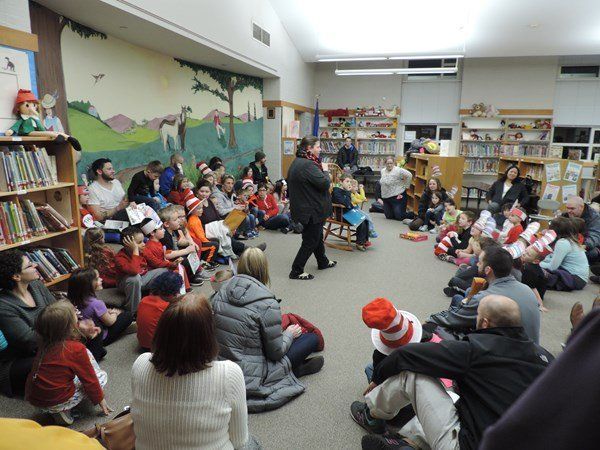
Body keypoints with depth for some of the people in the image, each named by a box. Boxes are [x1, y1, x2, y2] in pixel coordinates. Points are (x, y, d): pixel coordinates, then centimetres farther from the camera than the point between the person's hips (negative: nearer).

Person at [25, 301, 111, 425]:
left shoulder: (44, 344, -4)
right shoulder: (76, 349, -22)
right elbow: (89, 379, -11)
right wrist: (100, 399, 3)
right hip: (56, 403, -6)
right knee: (101, 376, 7)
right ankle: (62, 411, 5)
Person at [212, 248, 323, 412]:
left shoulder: (220, 295, -4)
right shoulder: (267, 304, -23)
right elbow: (276, 352, -14)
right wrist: (289, 334, 7)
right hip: (249, 379, -7)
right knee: (312, 338, 4)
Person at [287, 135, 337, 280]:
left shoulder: (296, 162, 8)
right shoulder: (308, 165, -24)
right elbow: (325, 183, -26)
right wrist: (325, 172, -8)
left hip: (301, 207, 11)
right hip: (312, 210, -11)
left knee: (317, 236, 25)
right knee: (310, 240, 1)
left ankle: (323, 262, 43)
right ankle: (296, 271, 8)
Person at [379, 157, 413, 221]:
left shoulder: (398, 170, -15)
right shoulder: (383, 171, 8)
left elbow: (409, 175, -17)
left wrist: (405, 186, -9)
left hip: (398, 196, -7)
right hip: (386, 198, 7)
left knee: (399, 217, -6)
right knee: (388, 216, 9)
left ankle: (412, 215, 22)